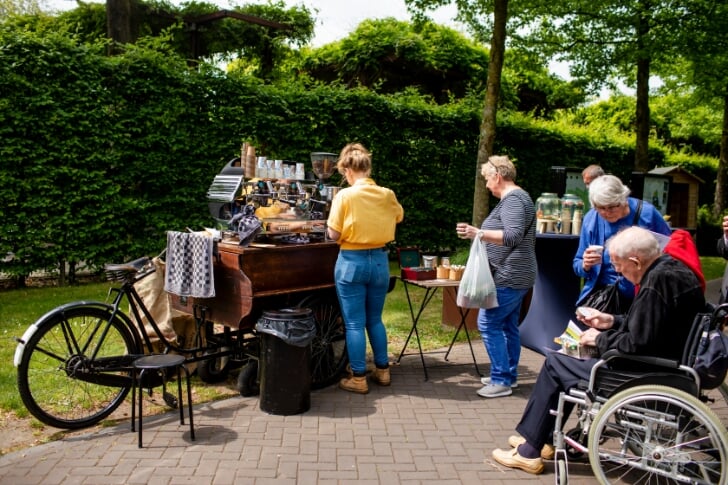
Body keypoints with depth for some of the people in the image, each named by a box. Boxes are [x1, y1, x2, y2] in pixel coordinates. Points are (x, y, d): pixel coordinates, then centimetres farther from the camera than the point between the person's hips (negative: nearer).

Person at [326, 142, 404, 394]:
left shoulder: (345, 196, -13)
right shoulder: (387, 195, 0)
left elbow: (334, 235, -10)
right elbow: (399, 216, 21)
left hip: (352, 262, -4)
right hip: (379, 260, 5)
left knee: (354, 323, 4)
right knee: (375, 319, 18)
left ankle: (358, 378, 10)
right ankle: (382, 370, 26)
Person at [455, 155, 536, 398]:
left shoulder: (513, 199, -15)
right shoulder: (516, 198, 18)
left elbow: (513, 236, -28)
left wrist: (479, 232, -32)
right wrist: (480, 233, 25)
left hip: (509, 277, -11)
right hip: (514, 276, 11)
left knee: (488, 324, -9)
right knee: (508, 326, 14)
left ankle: (501, 380, -4)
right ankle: (509, 375, 21)